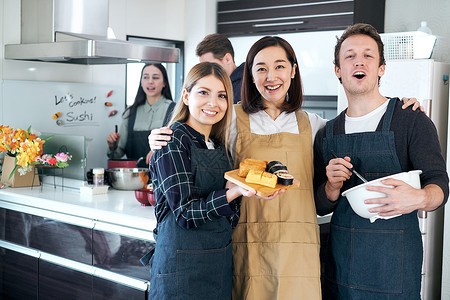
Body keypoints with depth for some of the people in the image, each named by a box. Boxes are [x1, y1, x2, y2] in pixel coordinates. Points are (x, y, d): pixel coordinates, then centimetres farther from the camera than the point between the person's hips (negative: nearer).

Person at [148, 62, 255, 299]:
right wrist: (235, 192, -30)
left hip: (221, 262, 7)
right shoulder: (173, 141, -11)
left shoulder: (219, 145, 9)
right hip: (183, 267, -7)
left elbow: (230, 215, 10)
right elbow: (185, 212, -19)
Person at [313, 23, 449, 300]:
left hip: (395, 264, -3)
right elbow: (320, 207, 10)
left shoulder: (412, 121, -3)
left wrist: (419, 198, -33)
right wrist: (332, 187, -12)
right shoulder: (327, 134, 9)